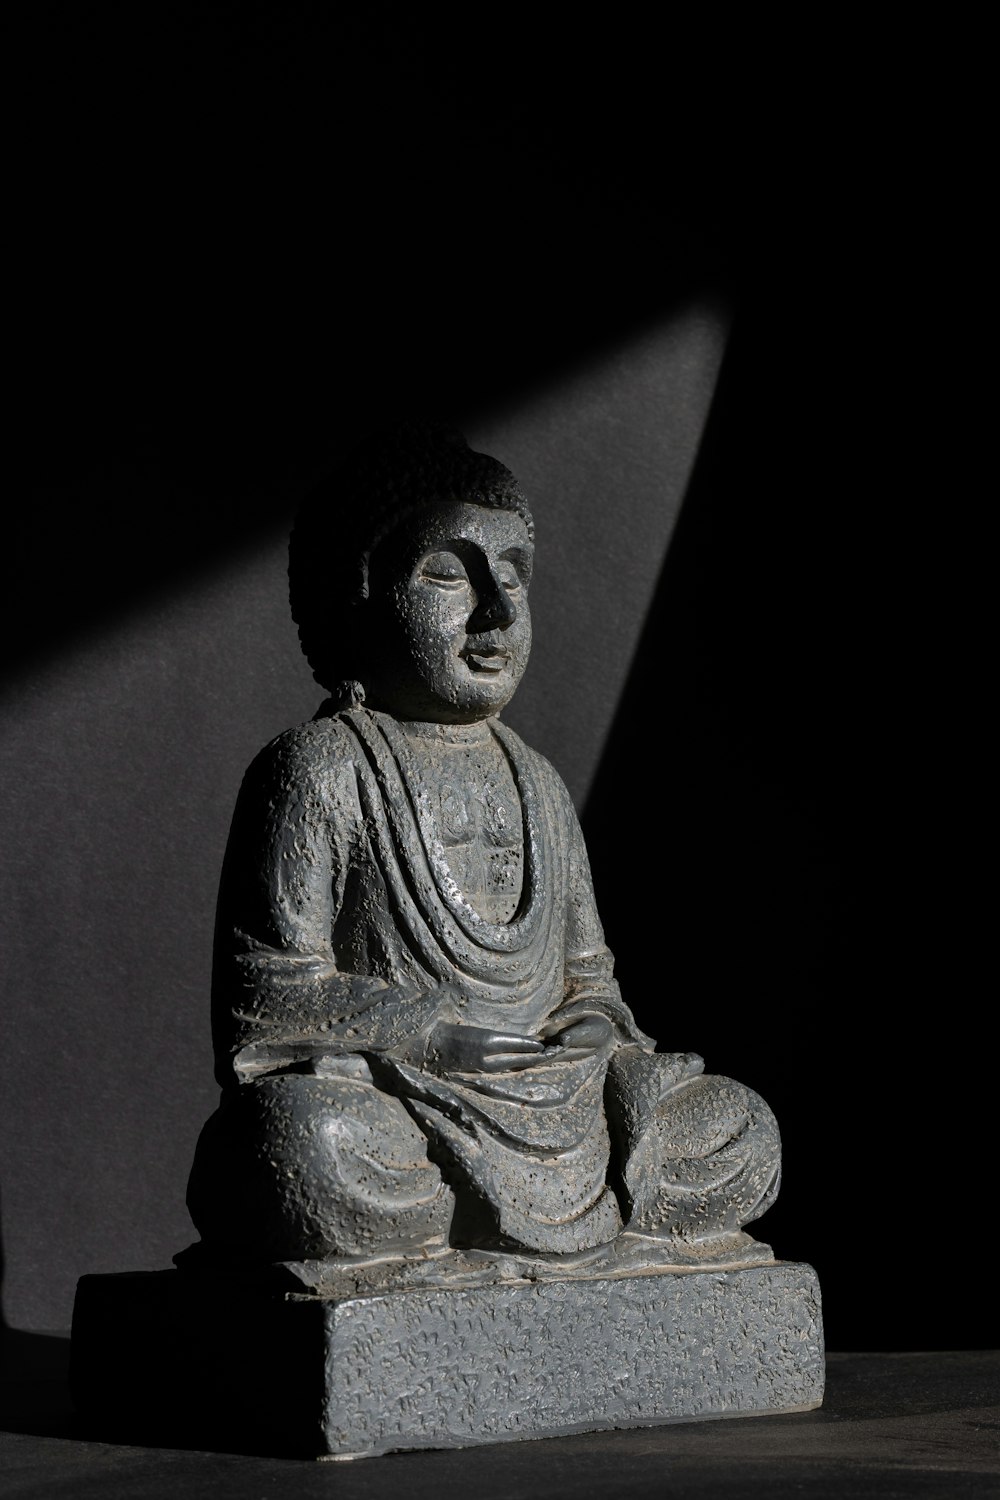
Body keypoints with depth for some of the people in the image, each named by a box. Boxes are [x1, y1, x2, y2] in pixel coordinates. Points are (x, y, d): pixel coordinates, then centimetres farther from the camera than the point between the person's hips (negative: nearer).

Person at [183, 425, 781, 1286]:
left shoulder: (535, 784, 19)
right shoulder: (319, 770, -1)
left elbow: (585, 973, 23)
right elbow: (269, 990, -7)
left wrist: (596, 1026, -1)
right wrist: (427, 1031, -17)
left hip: (548, 1105, 7)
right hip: (388, 1094, -7)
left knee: (743, 1137, -7)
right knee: (308, 1144, -39)